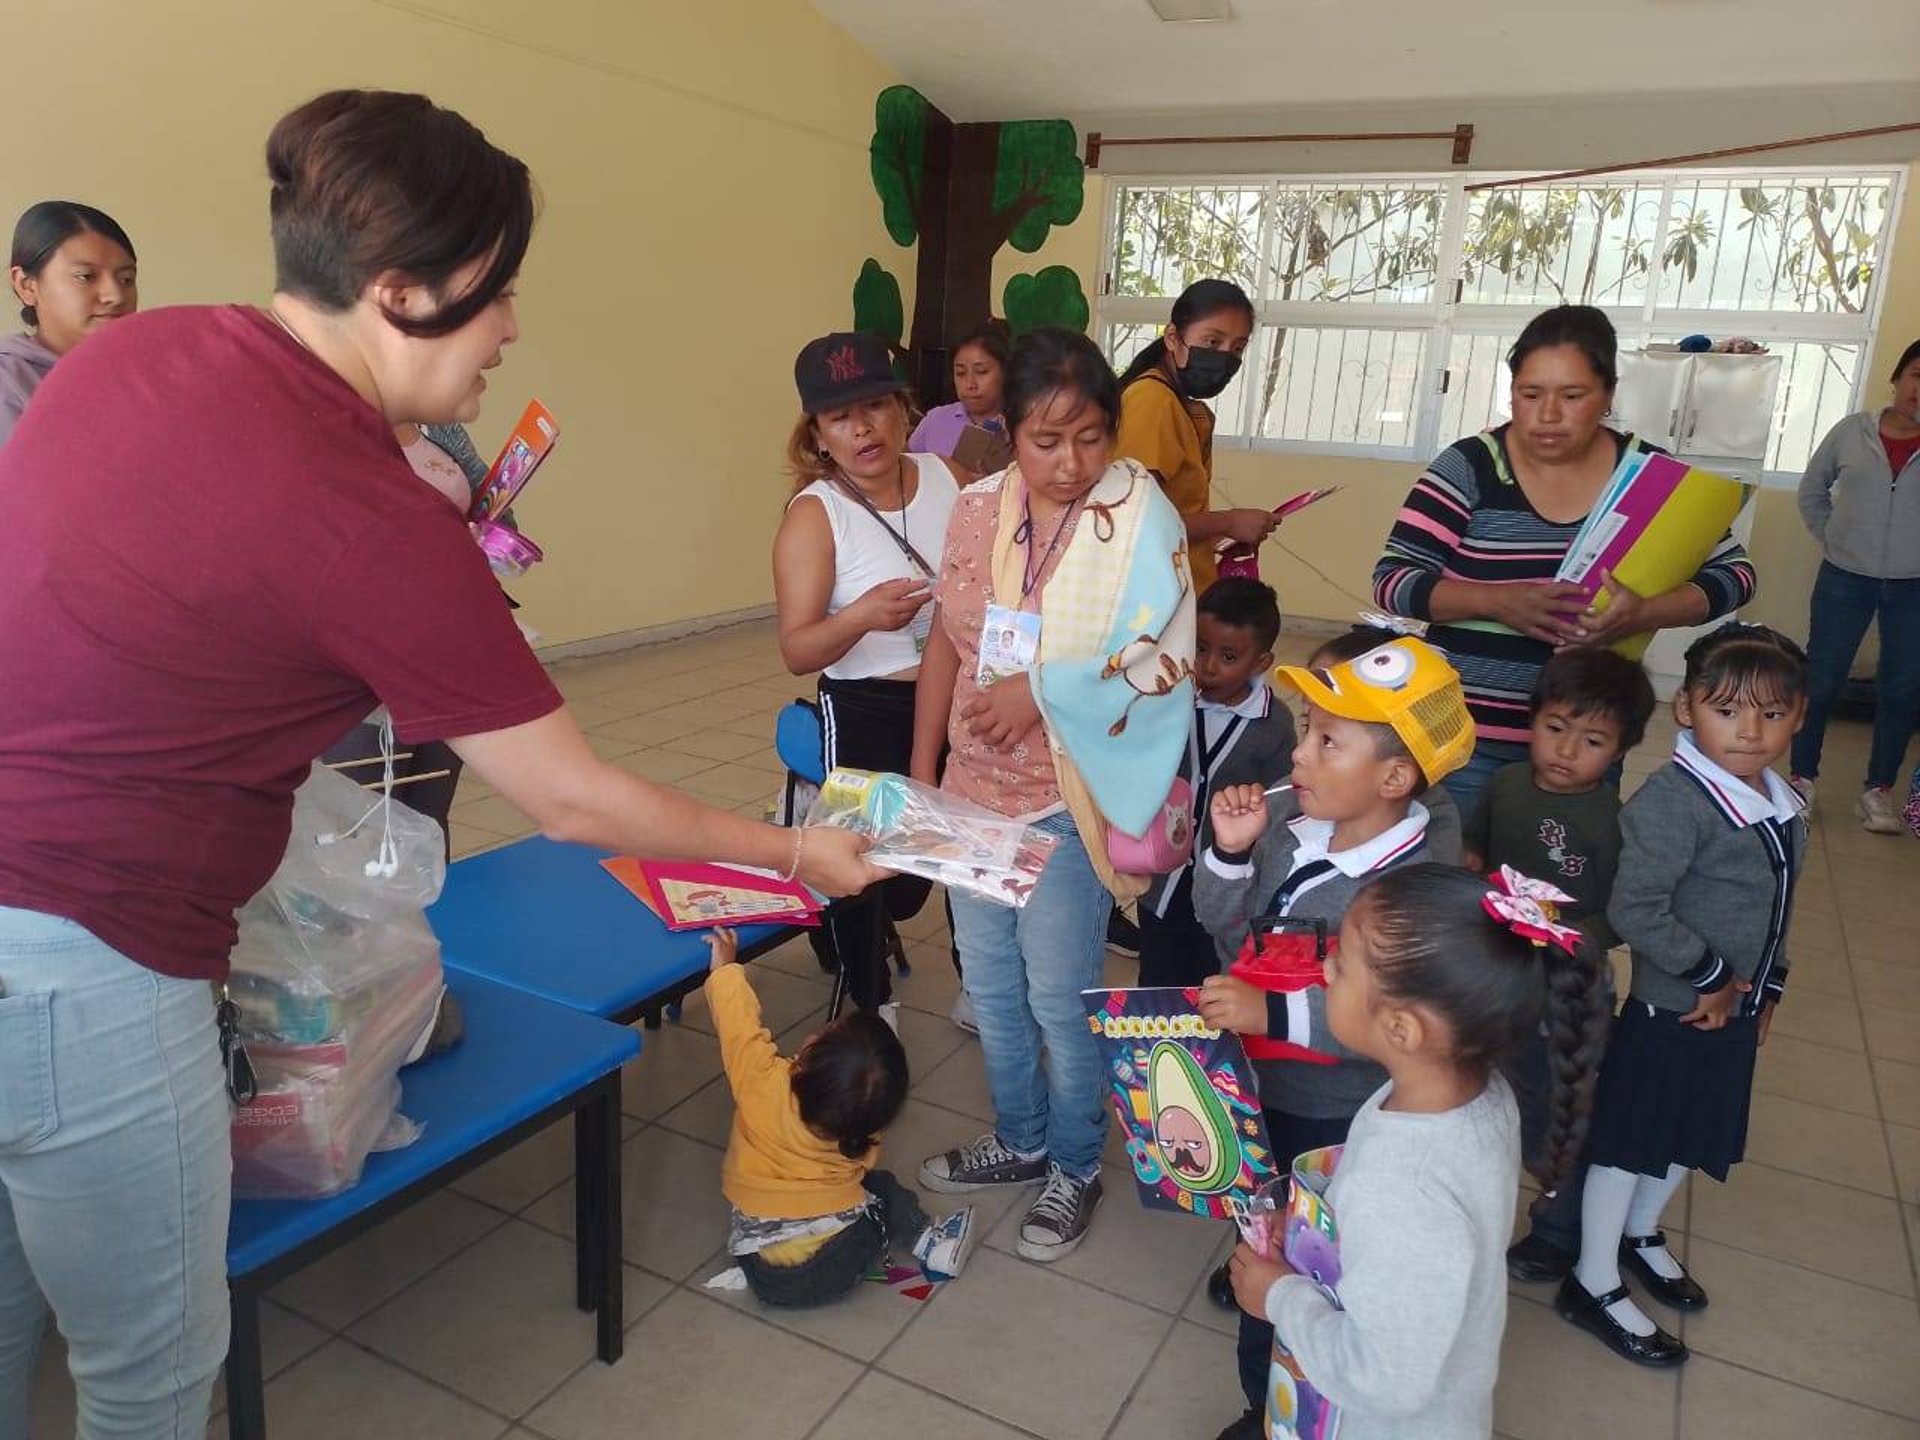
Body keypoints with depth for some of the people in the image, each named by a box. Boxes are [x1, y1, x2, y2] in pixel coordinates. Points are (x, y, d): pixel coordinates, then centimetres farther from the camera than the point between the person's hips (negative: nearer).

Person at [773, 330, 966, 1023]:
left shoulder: (948, 478, -1)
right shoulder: (814, 515, -14)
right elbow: (797, 651, -20)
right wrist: (861, 616, -38)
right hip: (867, 718, -4)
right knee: (875, 871, 4)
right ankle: (870, 1009, 33)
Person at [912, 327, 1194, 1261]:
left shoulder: (1137, 518, -13)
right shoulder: (978, 510, 0)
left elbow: (1168, 664, -16)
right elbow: (944, 648, 7)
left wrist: (1041, 692, -20)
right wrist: (919, 778, 8)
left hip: (1067, 804, -5)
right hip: (973, 795, 5)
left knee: (1059, 999, 8)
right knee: (990, 986, 19)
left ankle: (1076, 1166, 33)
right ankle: (1021, 1140, 42)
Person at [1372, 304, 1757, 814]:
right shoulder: (1469, 466, -6)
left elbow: (1734, 573, 3)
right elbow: (1392, 580, -9)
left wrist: (1644, 613, -17)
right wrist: (1498, 602, -25)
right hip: (1466, 734, -2)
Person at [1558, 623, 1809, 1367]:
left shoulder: (1783, 805, 2)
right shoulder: (1673, 800, -27)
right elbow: (1635, 911, -31)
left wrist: (1764, 987, 12)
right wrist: (1711, 978, -20)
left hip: (1733, 1013, 8)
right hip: (1671, 1014, -8)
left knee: (1689, 1137, 24)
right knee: (1628, 1144, 8)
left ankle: (1639, 1235, 48)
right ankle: (1594, 1285, 24)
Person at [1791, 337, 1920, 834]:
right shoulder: (1852, 431, -3)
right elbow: (1812, 490, 10)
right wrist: (1832, 539, 3)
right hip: (1845, 579, 0)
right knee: (1820, 683, 6)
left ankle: (1877, 792, 20)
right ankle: (1802, 780, 20)